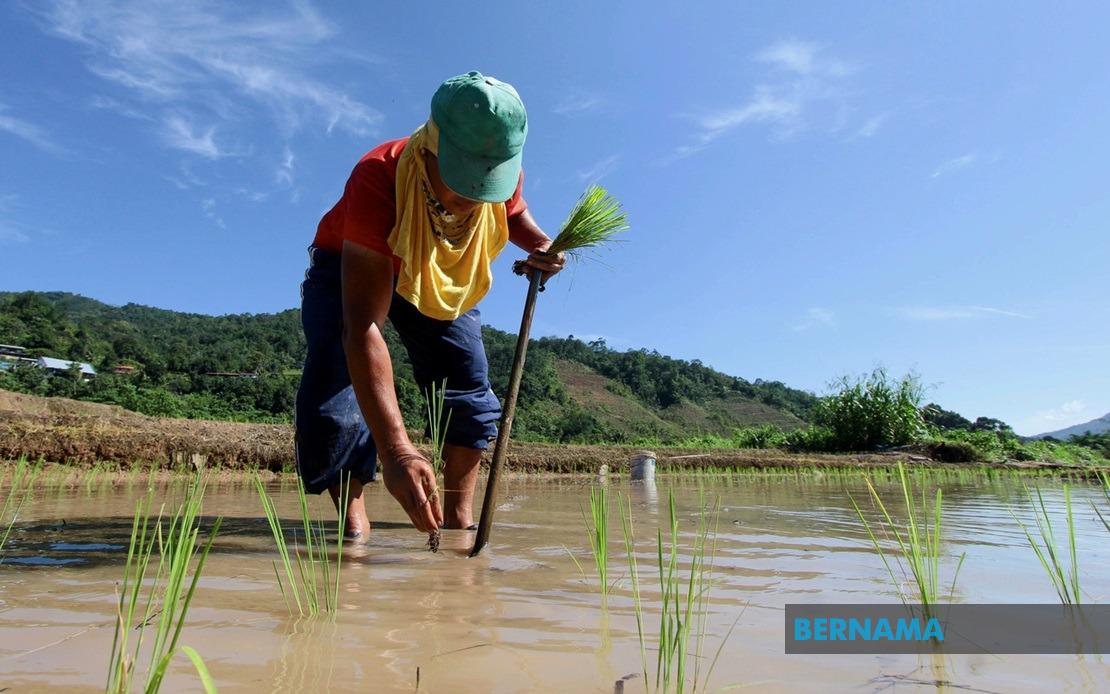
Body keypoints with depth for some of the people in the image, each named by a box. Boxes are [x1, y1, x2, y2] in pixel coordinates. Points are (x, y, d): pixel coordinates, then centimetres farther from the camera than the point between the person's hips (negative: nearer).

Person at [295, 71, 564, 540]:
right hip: (352, 270, -3)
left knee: (471, 396, -4)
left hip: (441, 280, 4)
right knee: (334, 408, -22)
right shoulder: (379, 179, -42)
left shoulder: (503, 174, -26)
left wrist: (539, 245, -22)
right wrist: (396, 451, -58)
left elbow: (515, 214, 4)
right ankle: (353, 523, -2)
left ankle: (458, 522, 10)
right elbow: (362, 328, -49)